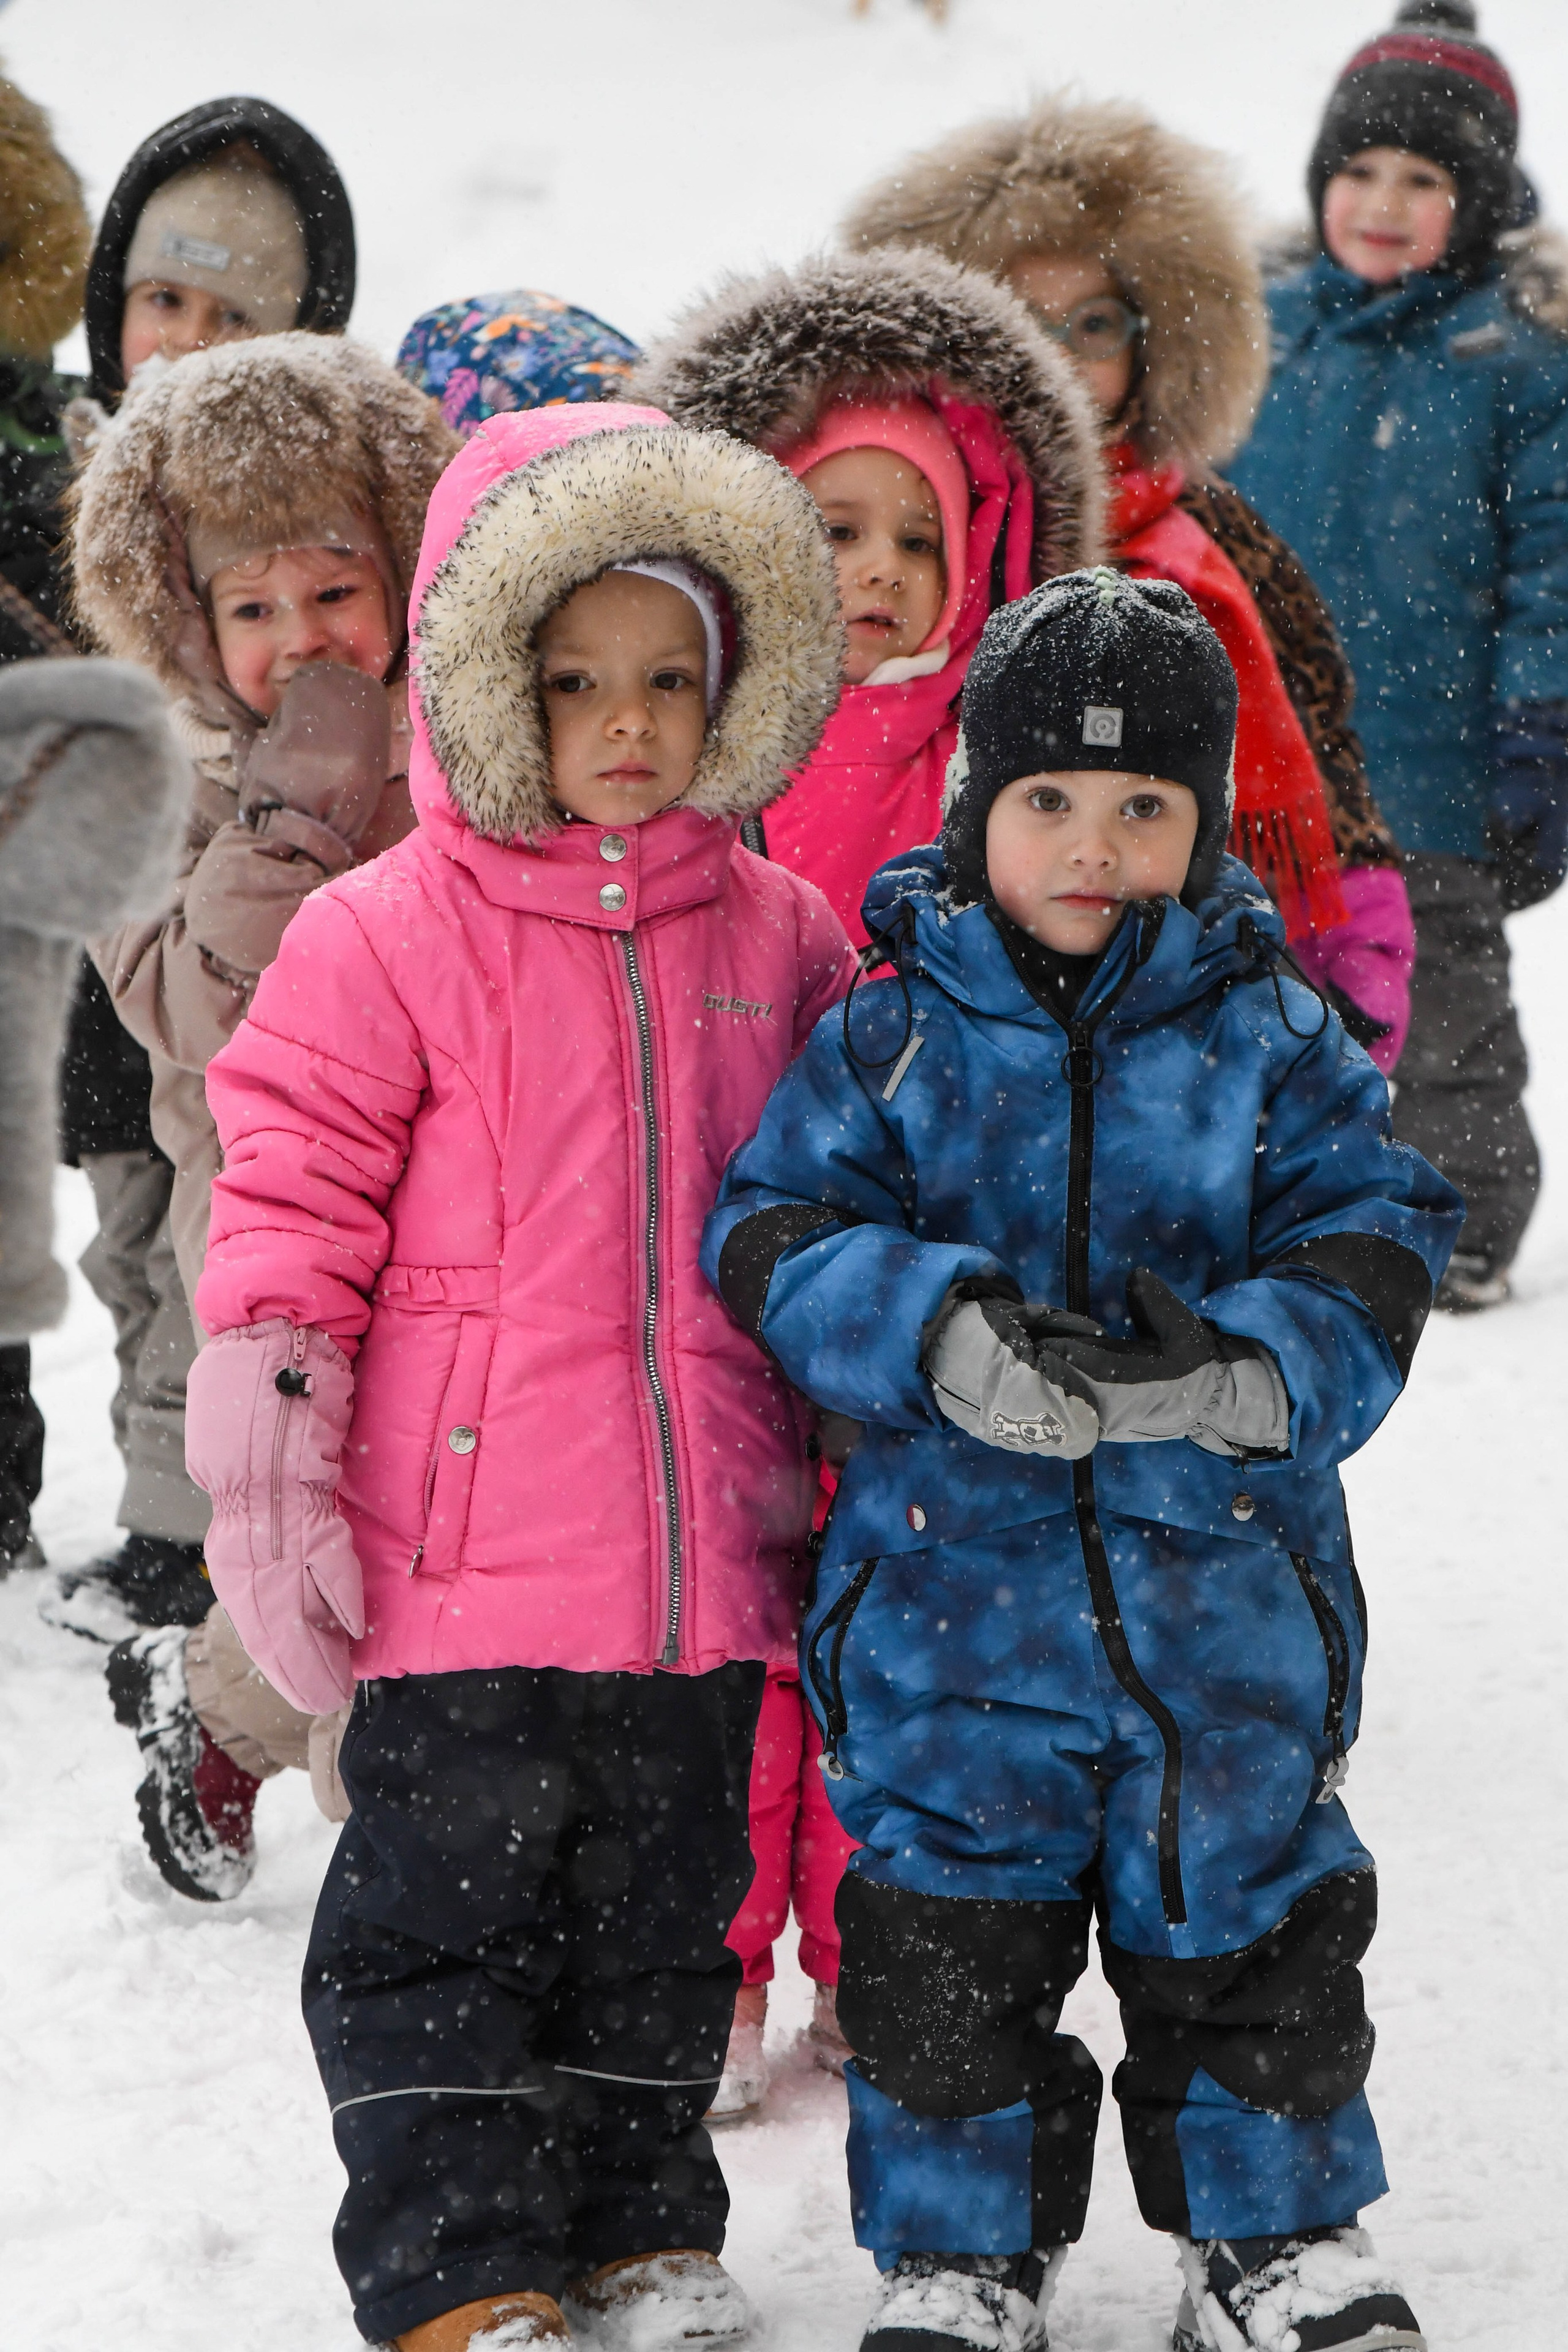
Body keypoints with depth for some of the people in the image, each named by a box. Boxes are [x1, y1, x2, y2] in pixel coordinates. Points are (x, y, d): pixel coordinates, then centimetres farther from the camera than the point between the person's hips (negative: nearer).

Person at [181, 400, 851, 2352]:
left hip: (704, 1562, 4)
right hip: (466, 1565, -4)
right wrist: (265, 1475, -11)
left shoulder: (781, 937, 7)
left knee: (664, 1918, 15)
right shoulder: (386, 938, -7)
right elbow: (290, 1199, -7)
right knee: (445, 1917, 1)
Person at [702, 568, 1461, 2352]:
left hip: (1223, 1590, 1)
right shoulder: (889, 1044, 0)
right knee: (951, 1947, 5)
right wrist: (943, 1332, -24)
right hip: (955, 1592, -1)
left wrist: (1241, 1368, -24)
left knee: (1243, 1934, 12)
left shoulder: (1272, 1042, 1)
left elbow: (1370, 1248, -4)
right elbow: (772, 1237, -6)